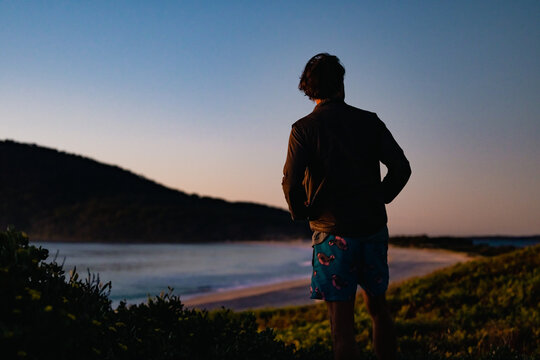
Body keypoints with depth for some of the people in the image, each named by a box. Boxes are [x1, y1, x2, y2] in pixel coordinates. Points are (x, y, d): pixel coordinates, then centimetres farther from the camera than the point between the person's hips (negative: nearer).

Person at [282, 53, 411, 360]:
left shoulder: (304, 129, -4)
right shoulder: (369, 122, 5)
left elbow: (291, 182, -14)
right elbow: (402, 168, 1)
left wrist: (301, 214, 4)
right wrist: (378, 199, 14)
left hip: (333, 234, -3)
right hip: (374, 229, 4)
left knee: (343, 328, 1)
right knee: (378, 308, 21)